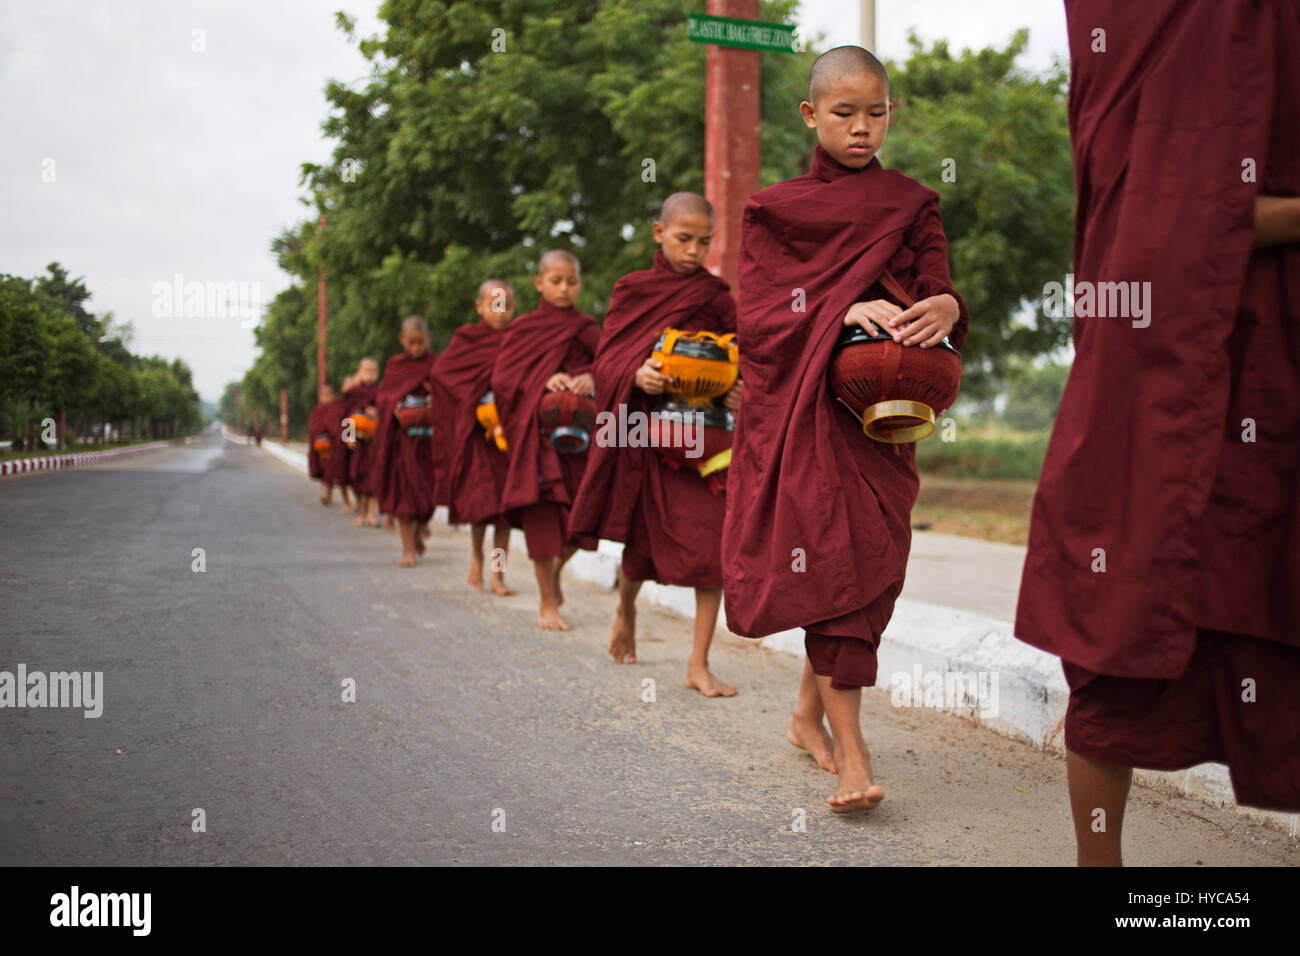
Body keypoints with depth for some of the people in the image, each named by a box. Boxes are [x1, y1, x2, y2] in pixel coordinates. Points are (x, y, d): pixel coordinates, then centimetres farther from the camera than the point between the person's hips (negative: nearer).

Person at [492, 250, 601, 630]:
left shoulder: (585, 329, 9)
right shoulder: (523, 328, 5)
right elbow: (501, 377, -3)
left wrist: (591, 377, -22)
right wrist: (543, 381, -16)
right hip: (535, 431, -2)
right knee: (542, 513, -3)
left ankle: (556, 570, 33)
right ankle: (547, 604, 9)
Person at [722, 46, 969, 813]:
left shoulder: (913, 206, 11)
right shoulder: (773, 210, 8)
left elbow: (937, 291, -1)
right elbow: (758, 316, -4)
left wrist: (945, 307, -27)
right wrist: (847, 312, -20)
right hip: (795, 409, -2)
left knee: (855, 563, 1)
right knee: (833, 558, -11)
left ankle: (811, 713, 24)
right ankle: (850, 750, -9)